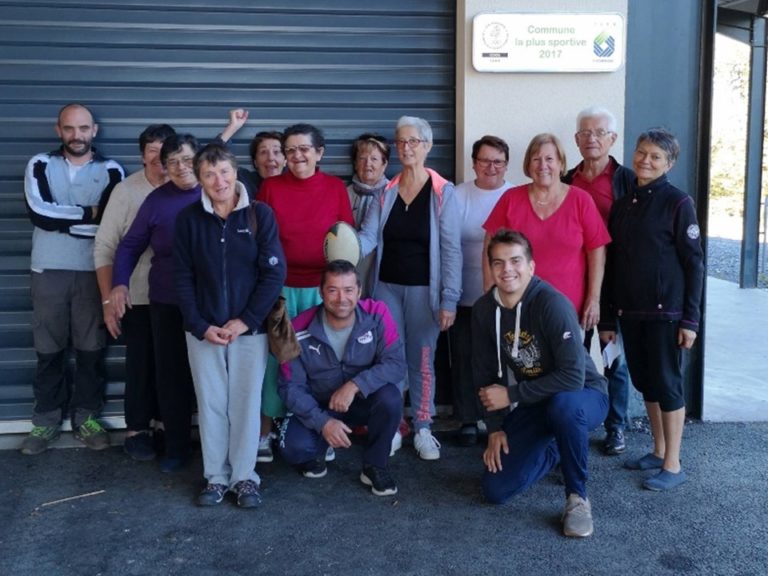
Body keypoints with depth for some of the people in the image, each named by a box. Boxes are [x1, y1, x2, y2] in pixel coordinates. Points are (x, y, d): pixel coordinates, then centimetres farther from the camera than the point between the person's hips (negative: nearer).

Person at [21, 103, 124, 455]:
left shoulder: (111, 171, 3)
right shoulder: (40, 165, 6)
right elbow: (37, 212, -11)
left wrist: (60, 219, -10)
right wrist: (88, 213, -8)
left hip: (93, 272, 0)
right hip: (48, 271, 1)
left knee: (91, 348, 5)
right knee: (49, 349, 7)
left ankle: (86, 417, 18)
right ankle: (46, 421, 18)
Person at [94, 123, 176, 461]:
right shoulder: (126, 191, -7)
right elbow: (105, 248, -5)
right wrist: (108, 300, -8)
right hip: (138, 296, -2)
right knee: (141, 363, 8)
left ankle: (165, 421, 31)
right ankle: (136, 430, 24)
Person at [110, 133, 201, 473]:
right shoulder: (157, 200, 4)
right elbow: (130, 245, 7)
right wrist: (119, 283, -4)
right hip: (167, 304, 2)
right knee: (171, 375, 7)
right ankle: (176, 446, 20)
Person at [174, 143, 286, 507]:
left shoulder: (260, 214, -4)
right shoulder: (188, 219, 1)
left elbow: (275, 272, -6)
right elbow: (183, 277, 2)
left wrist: (246, 320, -10)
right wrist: (201, 325, -7)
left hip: (250, 328, -1)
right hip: (203, 330, 1)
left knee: (246, 403, 5)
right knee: (210, 404, 7)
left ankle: (244, 477, 19)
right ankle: (216, 477, 21)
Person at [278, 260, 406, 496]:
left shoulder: (377, 315, -18)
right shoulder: (300, 330, -18)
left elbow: (396, 364, -22)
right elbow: (290, 386, -13)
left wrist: (355, 385, -36)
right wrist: (323, 422, -25)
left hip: (363, 401, 1)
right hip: (317, 407, 0)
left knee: (390, 398, -31)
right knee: (293, 447, -27)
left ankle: (375, 467, -6)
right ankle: (316, 452, 14)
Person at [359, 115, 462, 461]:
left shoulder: (443, 192, -6)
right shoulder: (386, 192, 5)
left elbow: (451, 249, -9)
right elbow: (368, 236, -4)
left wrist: (449, 300, -13)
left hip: (423, 289, -3)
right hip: (386, 287, 3)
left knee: (422, 361, 6)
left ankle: (423, 429, 18)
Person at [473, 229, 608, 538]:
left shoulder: (552, 304, -26)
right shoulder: (483, 310, -8)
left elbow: (573, 377, -32)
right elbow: (487, 375, 2)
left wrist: (511, 395, -26)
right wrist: (495, 428, -3)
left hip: (582, 395, -5)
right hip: (534, 404, 6)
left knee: (564, 404, -42)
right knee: (495, 489, -2)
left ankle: (577, 497, -17)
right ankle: (553, 452, 28)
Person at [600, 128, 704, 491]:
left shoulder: (677, 203, -6)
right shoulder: (622, 204, 10)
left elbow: (694, 263, -8)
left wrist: (691, 318, -12)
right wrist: (608, 318, 11)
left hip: (665, 311, -6)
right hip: (629, 311, 6)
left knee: (667, 383, 0)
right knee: (644, 381, 13)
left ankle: (673, 466, 10)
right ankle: (659, 452, 28)